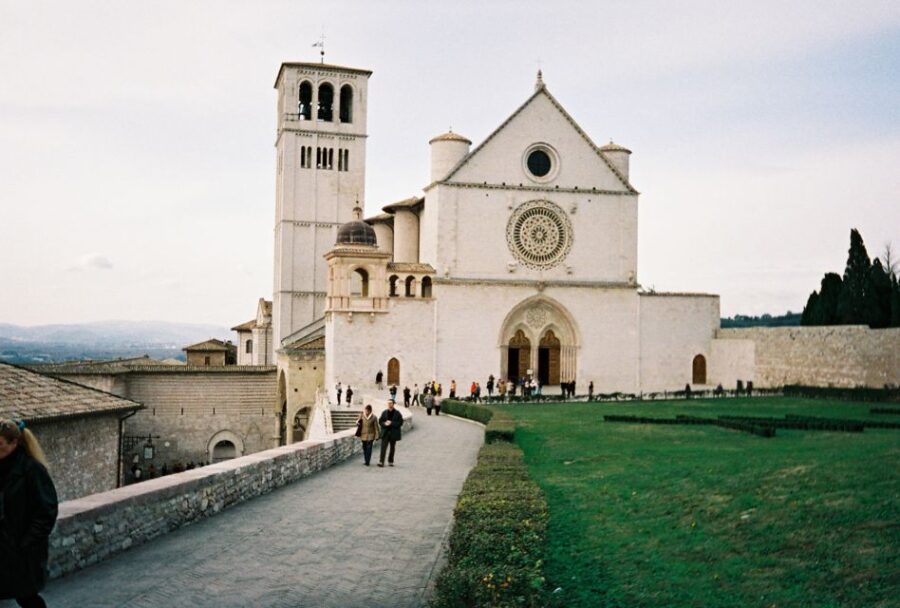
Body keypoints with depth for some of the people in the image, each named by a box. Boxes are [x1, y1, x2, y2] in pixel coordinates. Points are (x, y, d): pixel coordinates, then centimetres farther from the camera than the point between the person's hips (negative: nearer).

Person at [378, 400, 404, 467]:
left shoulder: (397, 413, -2)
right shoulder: (384, 412, 5)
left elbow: (400, 423, -6)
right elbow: (380, 421, 8)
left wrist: (391, 423, -16)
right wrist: (384, 424, -14)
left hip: (393, 433, 0)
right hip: (385, 433, 1)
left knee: (392, 448, 8)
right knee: (383, 447, -8)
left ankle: (390, 461, 19)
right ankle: (381, 462, -11)